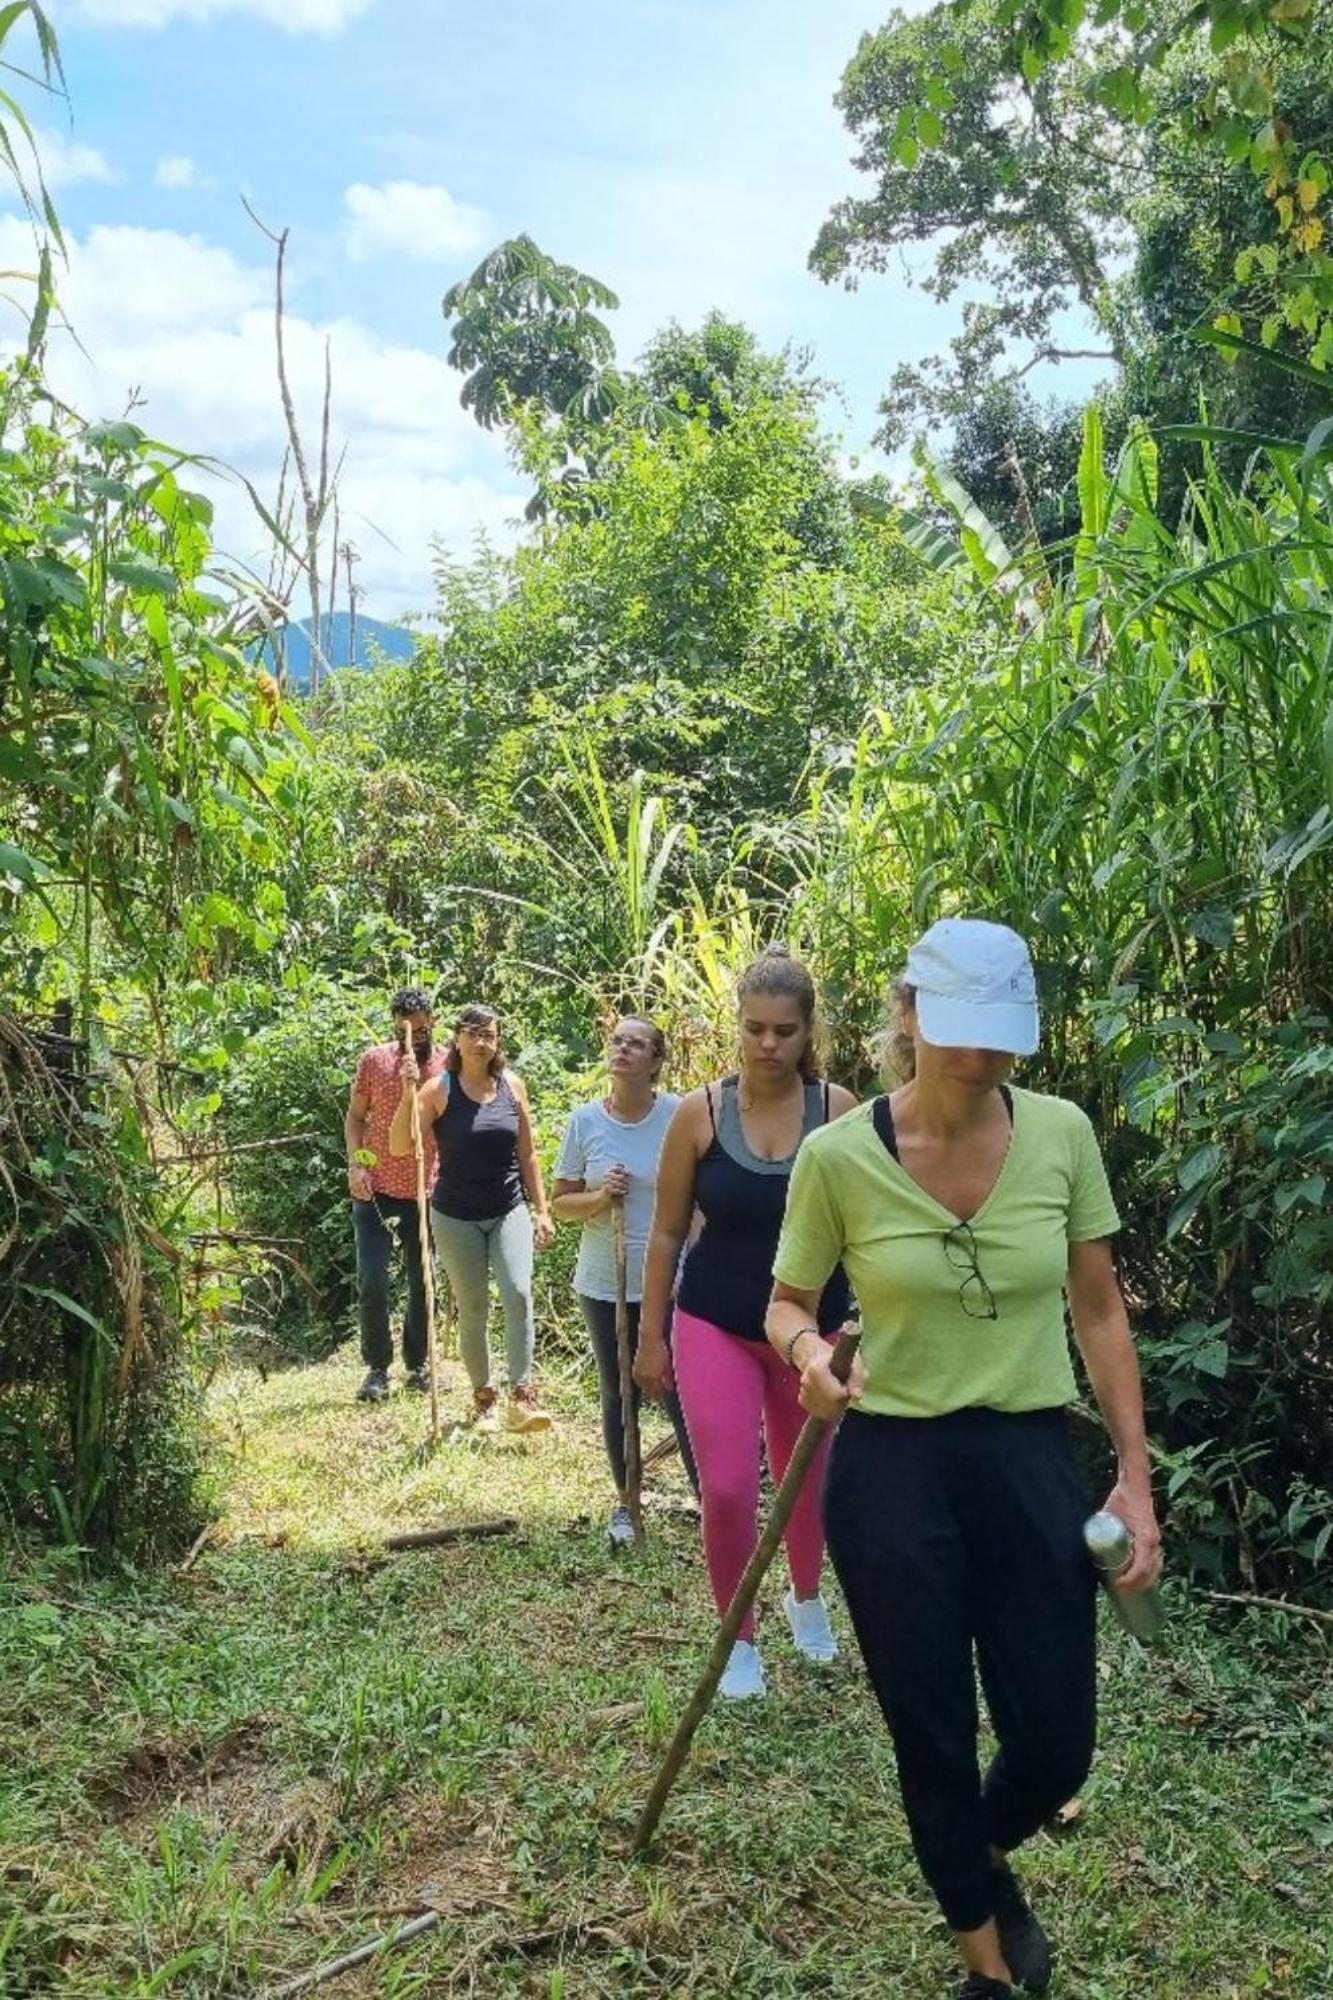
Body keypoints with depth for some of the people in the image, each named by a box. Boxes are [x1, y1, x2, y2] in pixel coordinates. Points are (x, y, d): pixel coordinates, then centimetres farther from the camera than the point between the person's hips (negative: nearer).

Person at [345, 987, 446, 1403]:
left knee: (424, 1283, 11)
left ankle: (418, 1365, 27)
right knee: (372, 1283, -5)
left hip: (426, 1193, 1)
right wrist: (355, 1162, -7)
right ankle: (377, 1368, 12)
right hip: (375, 1190, -1)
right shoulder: (373, 1060, -3)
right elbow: (355, 1115, 6)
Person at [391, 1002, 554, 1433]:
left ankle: (521, 1398, -15)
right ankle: (482, 1396, 25)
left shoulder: (511, 1086, 2)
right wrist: (408, 1090, -25)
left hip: (509, 1211, 2)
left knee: (518, 1293, -17)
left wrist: (541, 1210, 8)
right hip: (457, 1217, -1)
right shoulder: (439, 1089, -7)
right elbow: (400, 1146, -15)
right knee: (472, 1310, 8)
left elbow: (527, 1155, 9)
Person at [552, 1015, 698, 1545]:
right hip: (605, 1286, 3)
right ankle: (626, 1501, 32)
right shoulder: (585, 1121, -2)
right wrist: (598, 1198, -16)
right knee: (618, 1396, 15)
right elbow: (560, 1203, 5)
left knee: (681, 1393, -3)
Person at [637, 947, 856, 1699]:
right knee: (727, 1488, -7)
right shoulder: (701, 1112, -8)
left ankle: (808, 1600, 48)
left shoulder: (839, 1110, -9)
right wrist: (651, 1336, 3)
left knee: (808, 1478, 17)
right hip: (716, 1326, -1)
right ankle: (740, 1639, 19)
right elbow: (668, 1232, 0)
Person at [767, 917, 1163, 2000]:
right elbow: (786, 1303, 2)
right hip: (892, 1471, -1)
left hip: (1032, 1464, 2)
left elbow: (1101, 1312, 3)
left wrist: (1136, 1475, 0)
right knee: (932, 1740, 11)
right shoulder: (837, 1157, -12)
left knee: (1056, 1748, 9)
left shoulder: (1062, 1135, -6)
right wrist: (807, 1351, -22)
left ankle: (990, 1859, 47)